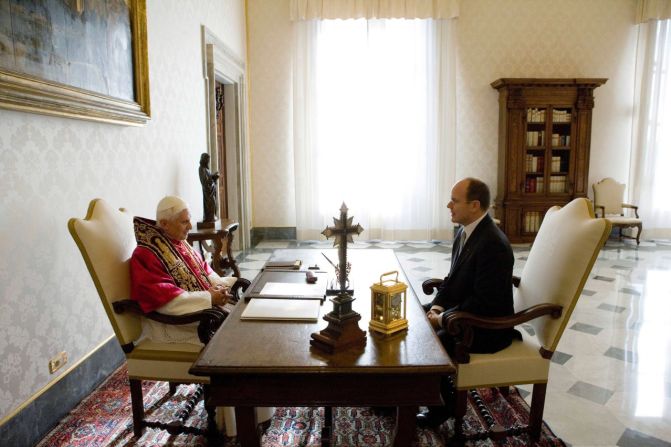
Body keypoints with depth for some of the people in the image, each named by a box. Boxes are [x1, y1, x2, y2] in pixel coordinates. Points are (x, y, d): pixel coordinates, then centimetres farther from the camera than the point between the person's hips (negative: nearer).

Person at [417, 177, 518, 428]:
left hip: (487, 326, -9)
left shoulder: (493, 244, -27)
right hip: (462, 310, 9)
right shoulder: (465, 231, 2)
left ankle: (445, 404, 8)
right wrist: (437, 306, -3)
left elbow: (484, 303, -27)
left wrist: (443, 318, -19)